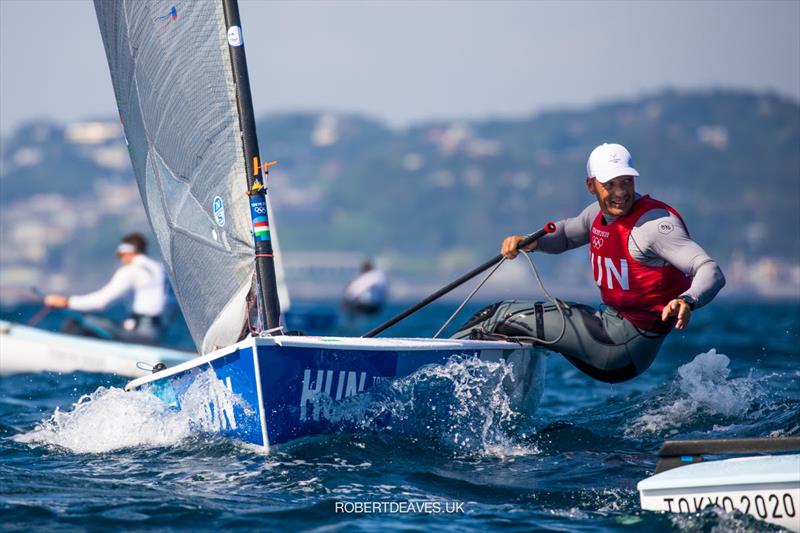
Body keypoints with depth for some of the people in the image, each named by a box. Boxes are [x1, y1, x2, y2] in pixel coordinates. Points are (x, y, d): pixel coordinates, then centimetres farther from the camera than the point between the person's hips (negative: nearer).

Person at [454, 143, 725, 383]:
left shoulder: (655, 223, -21)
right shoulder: (600, 213, 6)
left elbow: (712, 272, -29)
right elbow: (565, 234, 27)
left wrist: (687, 301, -52)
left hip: (628, 341, -9)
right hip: (609, 322, 9)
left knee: (506, 317, -9)